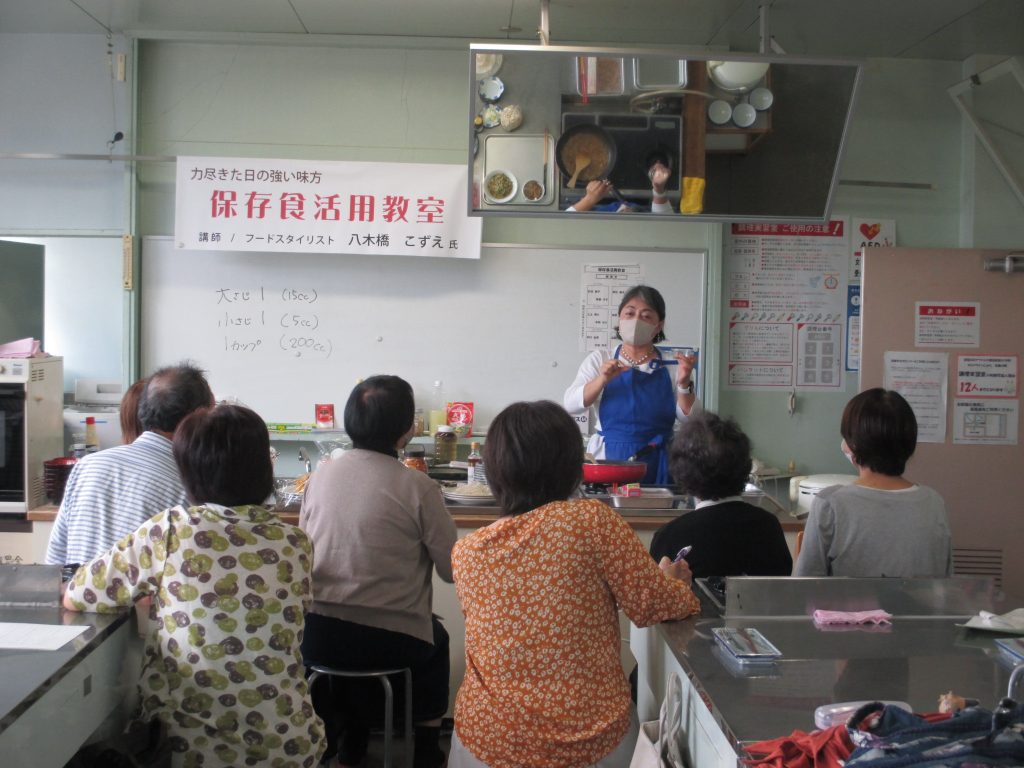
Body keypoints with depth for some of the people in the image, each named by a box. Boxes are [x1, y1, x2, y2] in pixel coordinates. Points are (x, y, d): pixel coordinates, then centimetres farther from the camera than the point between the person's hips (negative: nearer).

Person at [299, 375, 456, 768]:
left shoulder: (320, 475, -1)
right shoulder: (418, 487, -14)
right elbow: (451, 570, -7)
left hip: (315, 638, 3)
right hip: (389, 644, -3)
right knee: (436, 638, 30)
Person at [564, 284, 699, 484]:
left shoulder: (672, 367, 6)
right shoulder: (599, 360, 6)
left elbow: (690, 419, -1)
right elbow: (570, 404, -6)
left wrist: (684, 384, -17)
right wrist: (603, 380, -21)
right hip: (608, 460, 0)